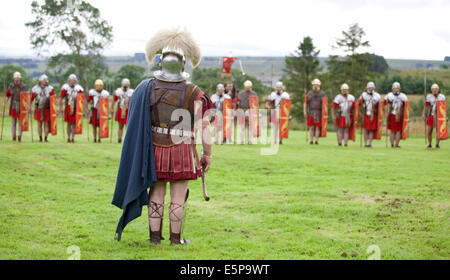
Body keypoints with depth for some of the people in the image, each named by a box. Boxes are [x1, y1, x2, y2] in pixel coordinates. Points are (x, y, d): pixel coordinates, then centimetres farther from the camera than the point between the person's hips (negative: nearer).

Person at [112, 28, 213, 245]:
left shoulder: (147, 89, -2)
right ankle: (175, 237, 13)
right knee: (178, 197, 6)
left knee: (156, 193, 13)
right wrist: (207, 154, 0)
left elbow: (137, 123, 1)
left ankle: (155, 235, 17)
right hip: (182, 150, -3)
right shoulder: (192, 93, -8)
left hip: (155, 149, 3)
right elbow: (204, 126, -9)